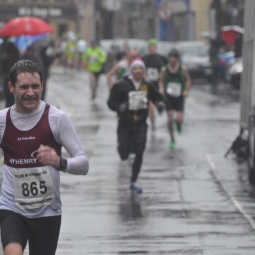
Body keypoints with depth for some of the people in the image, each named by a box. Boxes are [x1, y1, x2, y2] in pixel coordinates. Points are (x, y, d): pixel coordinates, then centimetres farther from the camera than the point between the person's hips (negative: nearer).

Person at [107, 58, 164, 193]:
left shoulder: (147, 86, 2)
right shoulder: (121, 85, -10)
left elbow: (157, 97, 18)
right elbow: (111, 102, -9)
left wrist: (160, 104, -5)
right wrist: (121, 107, -29)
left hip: (140, 123, 2)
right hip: (125, 123, -2)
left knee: (139, 154, -5)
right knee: (124, 155, 0)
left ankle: (134, 182, 9)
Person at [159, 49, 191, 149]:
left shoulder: (183, 69, -5)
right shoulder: (164, 70, -2)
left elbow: (188, 80, 6)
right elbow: (161, 80, 10)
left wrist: (186, 90, -8)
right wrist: (161, 88, -9)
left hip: (179, 97, -1)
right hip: (168, 97, 1)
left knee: (179, 119, -10)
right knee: (170, 119, -3)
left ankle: (179, 125, 30)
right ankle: (172, 139, 14)